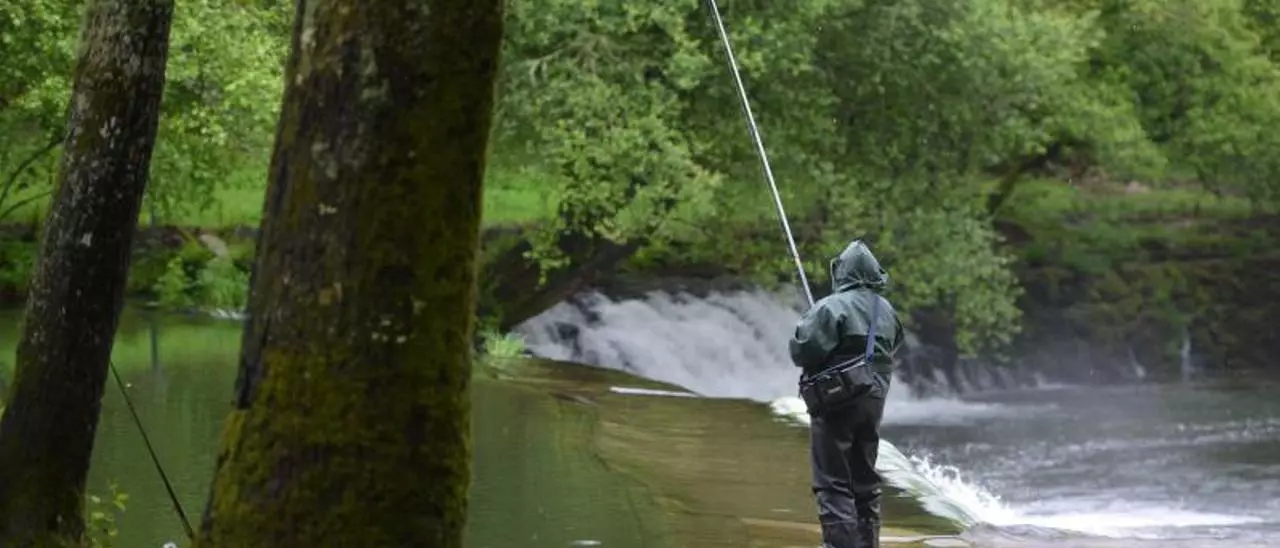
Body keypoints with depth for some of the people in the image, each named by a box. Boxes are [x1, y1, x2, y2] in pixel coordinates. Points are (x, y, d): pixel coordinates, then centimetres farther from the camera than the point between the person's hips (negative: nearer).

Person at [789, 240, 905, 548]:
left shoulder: (832, 308, -15)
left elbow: (802, 351, -18)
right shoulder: (886, 311, 8)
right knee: (866, 481, 17)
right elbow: (892, 351, 13)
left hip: (836, 402, -7)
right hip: (874, 402, 7)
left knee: (833, 484, -5)